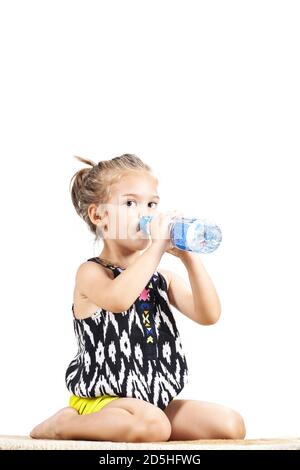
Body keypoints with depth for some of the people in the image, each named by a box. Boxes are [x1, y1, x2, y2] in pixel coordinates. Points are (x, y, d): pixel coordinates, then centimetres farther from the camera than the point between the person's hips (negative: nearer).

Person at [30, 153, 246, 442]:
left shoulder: (162, 278, 11)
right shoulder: (91, 273, -8)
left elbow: (208, 315, -1)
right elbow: (118, 298, -33)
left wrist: (190, 258, -11)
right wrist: (157, 247, -28)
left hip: (157, 400, 7)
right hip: (102, 399, -7)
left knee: (231, 425, -4)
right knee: (153, 425, -36)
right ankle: (65, 424, -9)